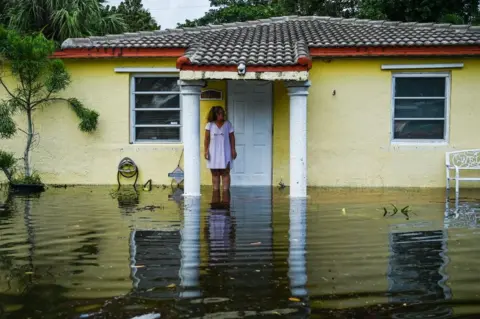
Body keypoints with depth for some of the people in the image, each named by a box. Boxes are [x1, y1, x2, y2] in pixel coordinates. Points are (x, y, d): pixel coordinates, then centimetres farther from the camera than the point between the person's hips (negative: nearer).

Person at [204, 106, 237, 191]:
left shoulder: (228, 124, 4)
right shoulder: (210, 125, 3)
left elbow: (232, 138, 4)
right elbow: (207, 139, 2)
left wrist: (233, 150, -2)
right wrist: (206, 151, -5)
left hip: (225, 153, 0)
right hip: (213, 153, 0)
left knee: (225, 173, -3)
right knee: (215, 174, 4)